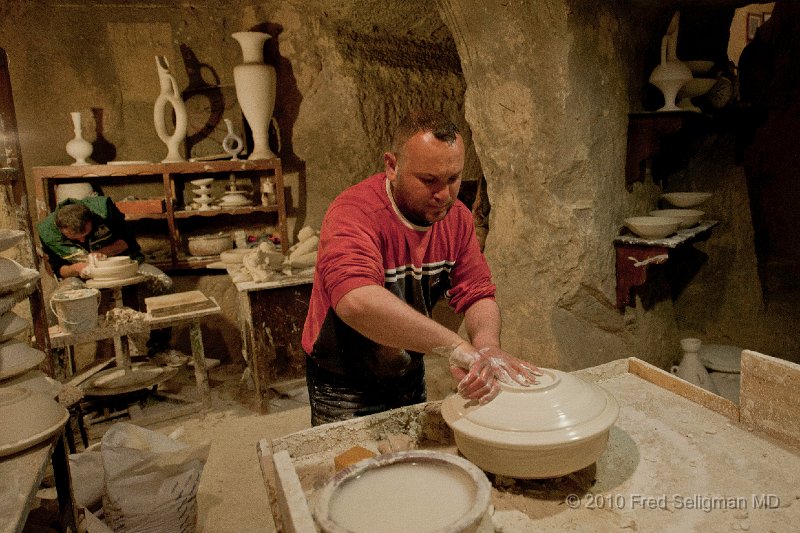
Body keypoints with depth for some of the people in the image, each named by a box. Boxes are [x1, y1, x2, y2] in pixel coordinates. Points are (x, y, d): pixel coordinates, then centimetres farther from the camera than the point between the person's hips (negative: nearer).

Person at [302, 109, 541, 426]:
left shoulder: (456, 216, -7)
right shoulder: (355, 213, -30)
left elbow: (477, 295, -9)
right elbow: (356, 302, -47)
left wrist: (487, 349, -31)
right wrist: (457, 346, -49)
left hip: (411, 376, 7)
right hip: (346, 389, -6)